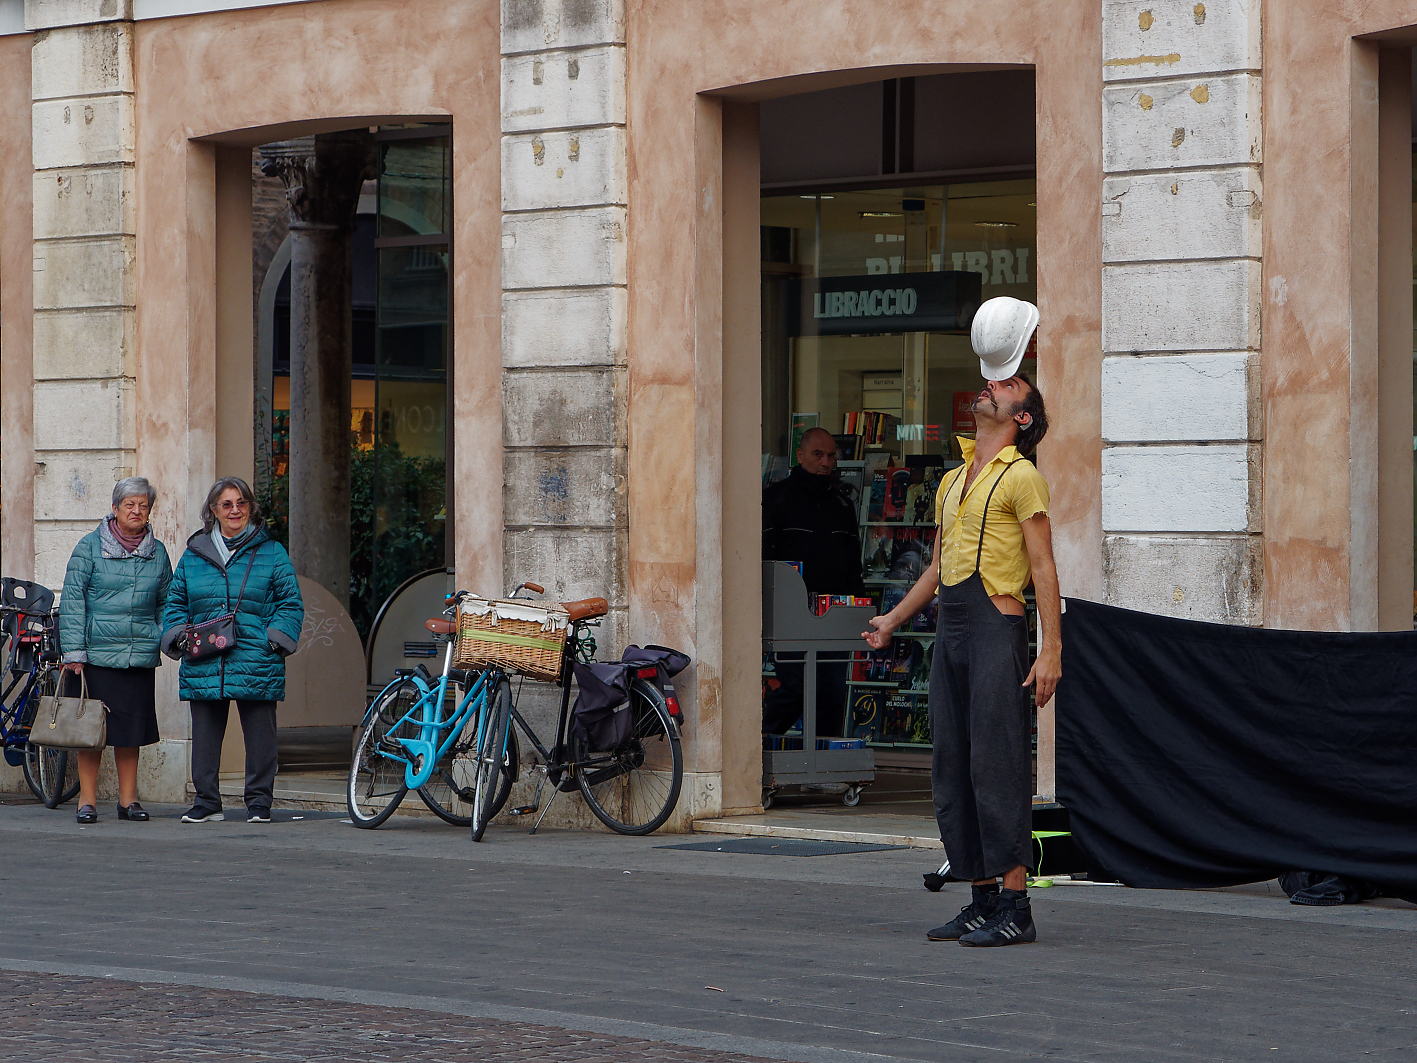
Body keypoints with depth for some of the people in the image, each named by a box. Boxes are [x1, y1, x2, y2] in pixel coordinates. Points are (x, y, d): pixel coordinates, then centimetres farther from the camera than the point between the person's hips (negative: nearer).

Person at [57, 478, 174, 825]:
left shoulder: (157, 552, 10)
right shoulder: (89, 547, -1)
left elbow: (165, 602, 19)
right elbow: (72, 601, -3)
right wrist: (73, 650, -10)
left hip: (140, 655, 3)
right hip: (95, 652, -3)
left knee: (132, 728, 5)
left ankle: (128, 799, 13)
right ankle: (87, 800, 7)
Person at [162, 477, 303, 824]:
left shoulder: (270, 552, 6)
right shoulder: (194, 554, 14)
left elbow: (290, 603, 5)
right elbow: (176, 602, 19)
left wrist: (275, 638, -8)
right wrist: (179, 635, 2)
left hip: (257, 664, -2)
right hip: (203, 664, 2)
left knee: (259, 735, 0)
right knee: (205, 735, 5)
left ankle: (259, 802, 10)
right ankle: (207, 802, 14)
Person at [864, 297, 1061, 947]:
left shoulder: (1020, 477, -4)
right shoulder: (952, 482, 20)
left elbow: (1043, 567, -9)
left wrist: (1051, 649, -15)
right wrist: (893, 620, 27)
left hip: (997, 631, -8)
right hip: (949, 632, 8)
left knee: (997, 765, -10)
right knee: (952, 770, 7)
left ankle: (1014, 906, -9)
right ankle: (982, 899, 12)